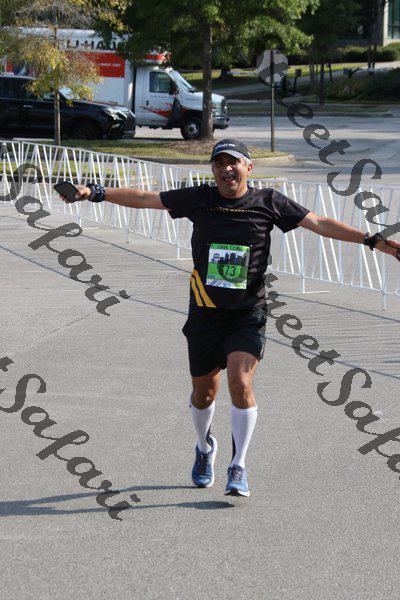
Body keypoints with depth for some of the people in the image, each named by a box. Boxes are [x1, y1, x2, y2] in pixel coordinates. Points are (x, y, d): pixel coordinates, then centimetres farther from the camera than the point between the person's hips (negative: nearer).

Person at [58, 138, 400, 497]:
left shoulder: (268, 202, -2)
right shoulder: (200, 199, 0)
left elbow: (321, 224, -1)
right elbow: (144, 199, 4)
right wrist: (96, 193, -2)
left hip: (248, 314, -2)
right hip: (205, 312, 2)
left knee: (241, 383, -19)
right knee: (204, 391, 12)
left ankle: (239, 467, -4)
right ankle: (205, 448, 43)